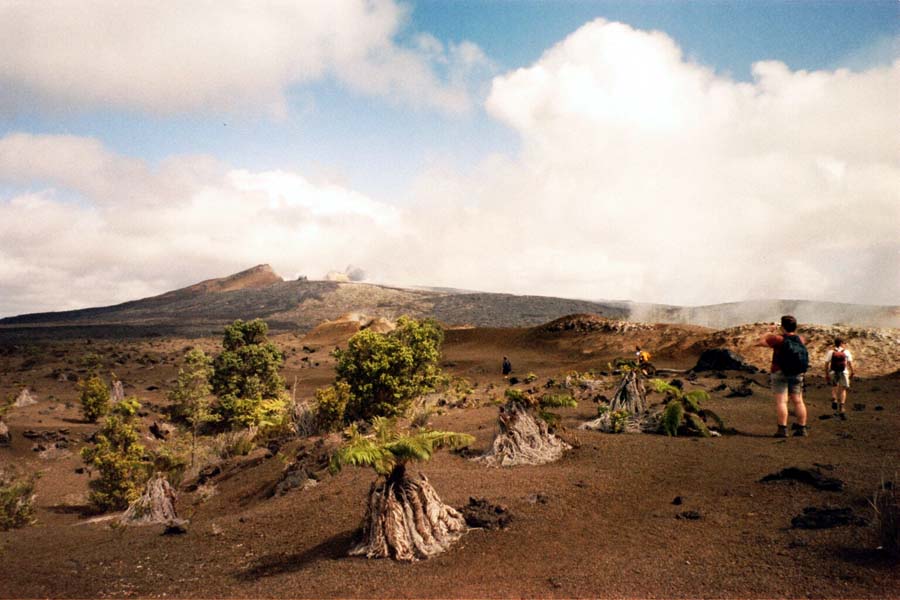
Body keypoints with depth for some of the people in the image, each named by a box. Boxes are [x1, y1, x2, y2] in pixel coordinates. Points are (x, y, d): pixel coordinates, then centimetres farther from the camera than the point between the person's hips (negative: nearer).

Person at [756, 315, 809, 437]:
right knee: (798, 401, 9)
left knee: (781, 401, -6)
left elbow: (761, 341, -2)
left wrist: (771, 333, 13)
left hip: (780, 373, -5)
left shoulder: (778, 338, -13)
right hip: (797, 375, 5)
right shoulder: (800, 340, 2)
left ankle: (782, 429, -11)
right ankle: (802, 428, 13)